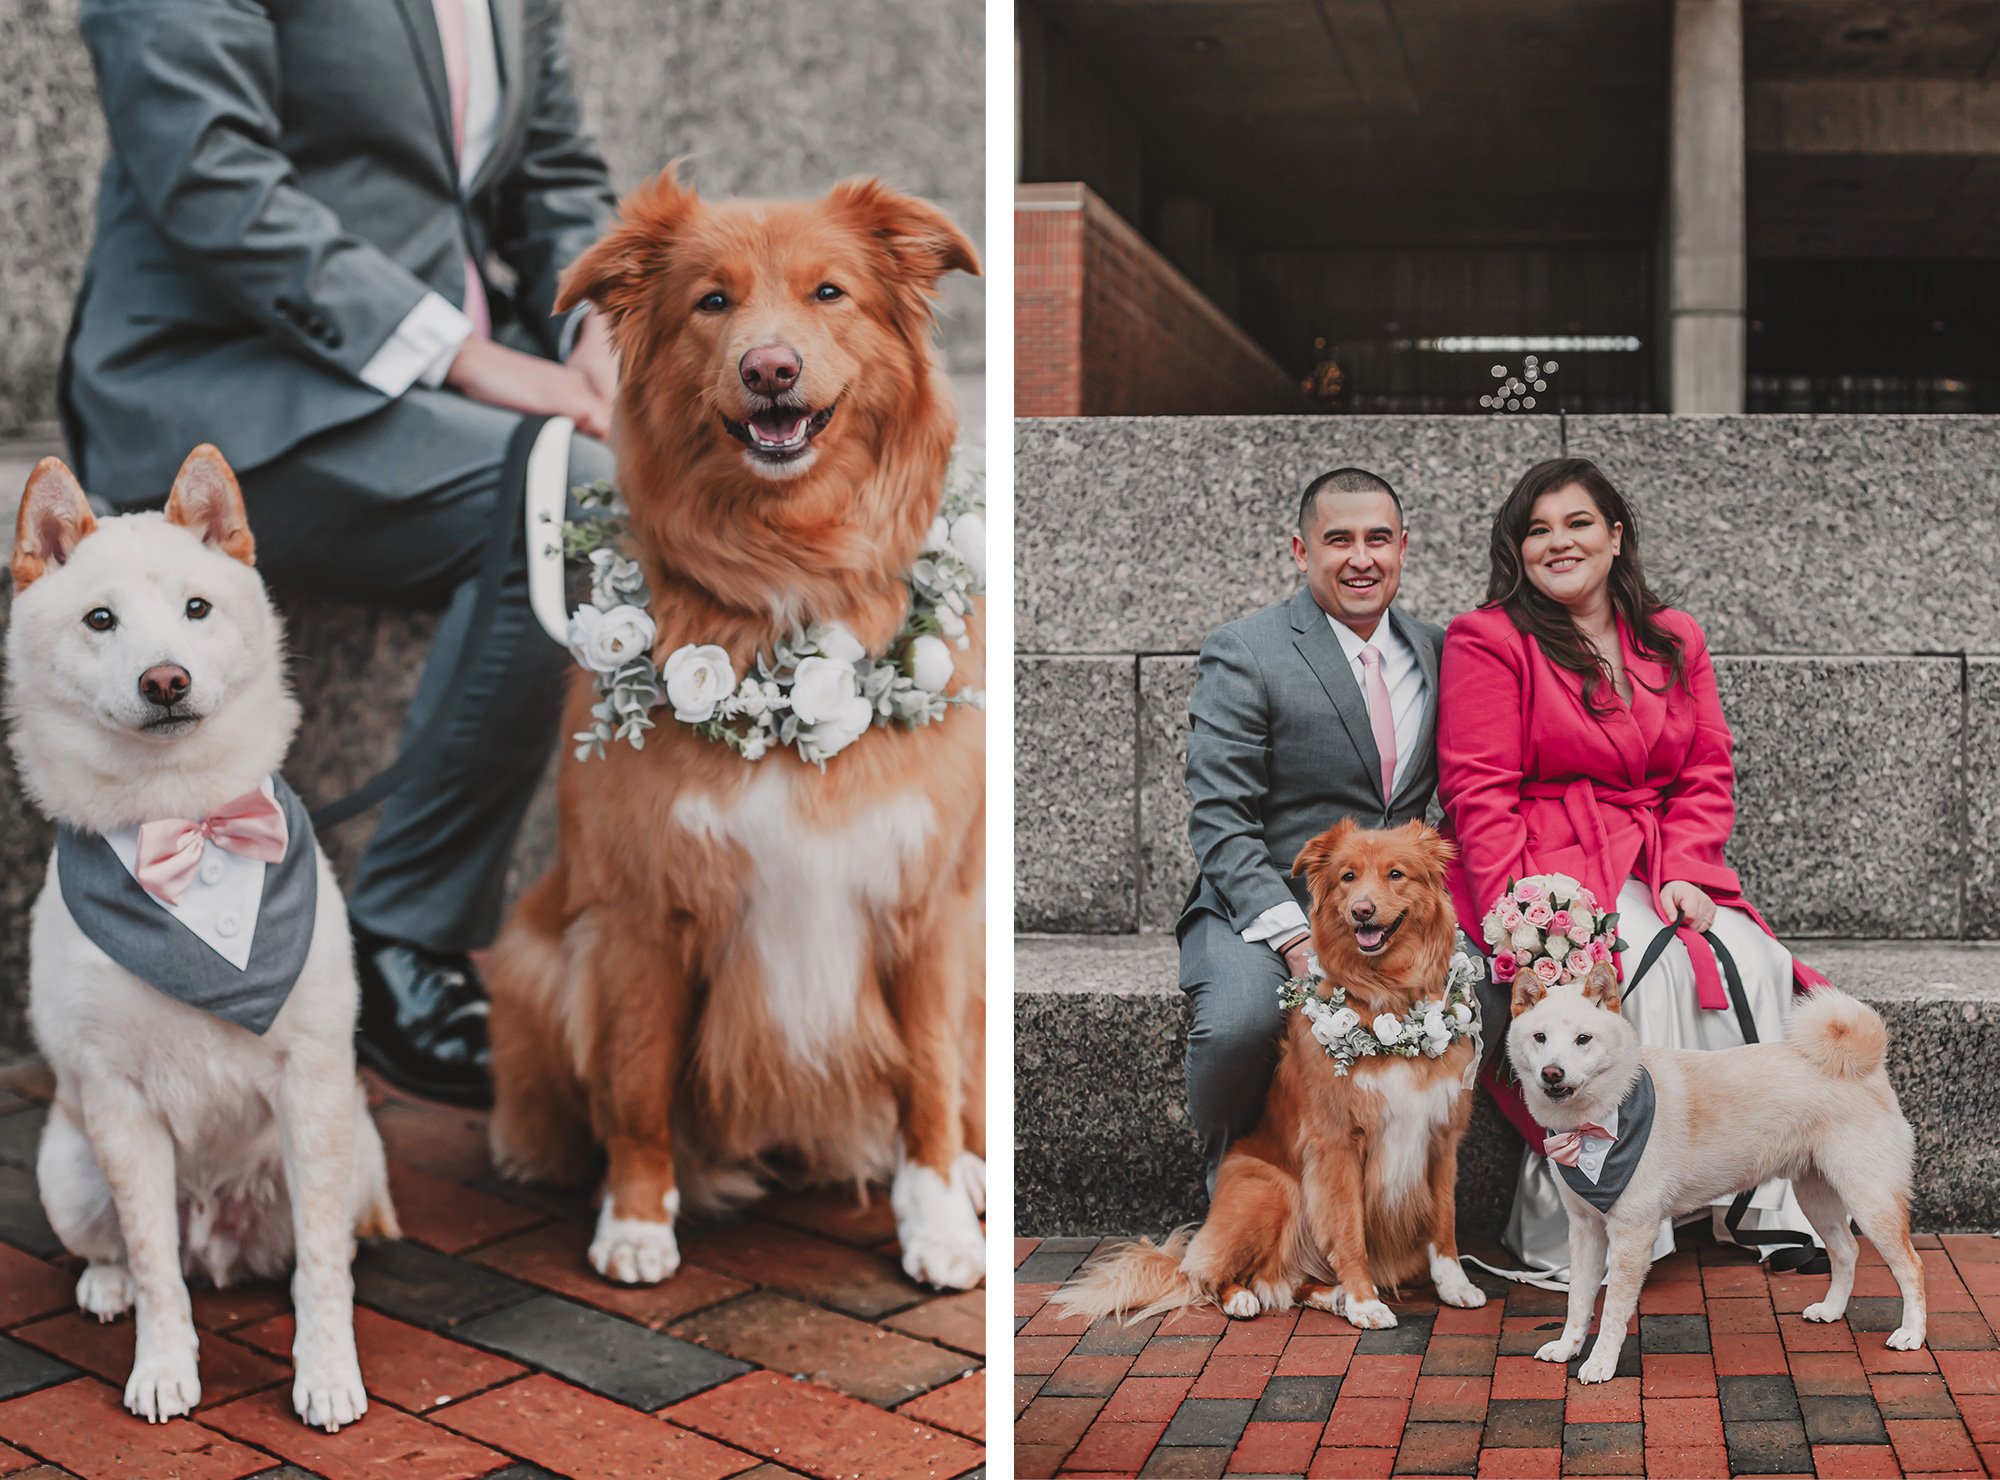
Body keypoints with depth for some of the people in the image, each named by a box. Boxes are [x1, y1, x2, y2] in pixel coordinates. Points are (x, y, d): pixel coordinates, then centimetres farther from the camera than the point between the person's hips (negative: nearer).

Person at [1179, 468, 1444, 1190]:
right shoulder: (1243, 652, -5)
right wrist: (1295, 938, -23)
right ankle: (1230, 1184, -1)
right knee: (1241, 1021, -33)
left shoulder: (1436, 651, 12)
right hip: (1257, 912, -4)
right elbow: (1220, 822, -11)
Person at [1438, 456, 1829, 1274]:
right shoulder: (1489, 640, -4)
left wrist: (1686, 874, -8)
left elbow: (1708, 775, 10)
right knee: (1651, 971, -29)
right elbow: (1479, 794, -10)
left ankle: (1756, 1201, -10)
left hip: (1658, 869, 5)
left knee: (1751, 963, -20)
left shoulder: (1673, 640, 14)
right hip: (1545, 873, -5)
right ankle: (1566, 1227, -22)